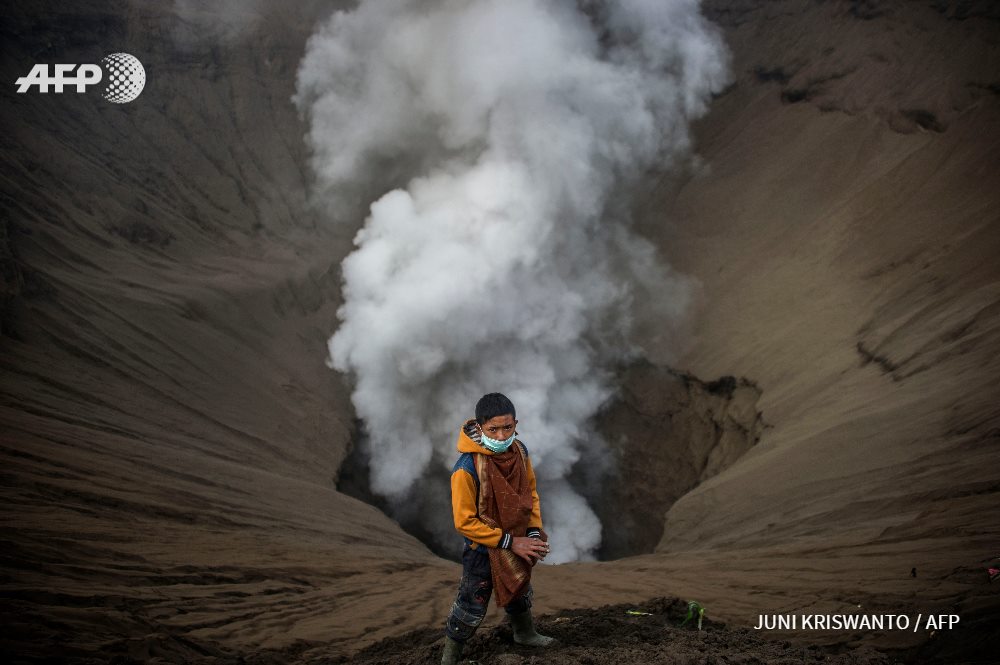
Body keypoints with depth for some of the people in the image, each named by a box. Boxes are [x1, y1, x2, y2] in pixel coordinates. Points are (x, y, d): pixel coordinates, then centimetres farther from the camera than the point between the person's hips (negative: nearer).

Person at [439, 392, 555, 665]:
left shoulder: (519, 451, -13)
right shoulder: (466, 468, -32)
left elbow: (530, 492, 4)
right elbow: (465, 522, -26)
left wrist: (534, 532, -7)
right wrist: (510, 542, -23)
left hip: (518, 544, 6)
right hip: (484, 550, -6)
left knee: (520, 593, 29)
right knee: (471, 608, 8)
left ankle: (525, 634, 57)